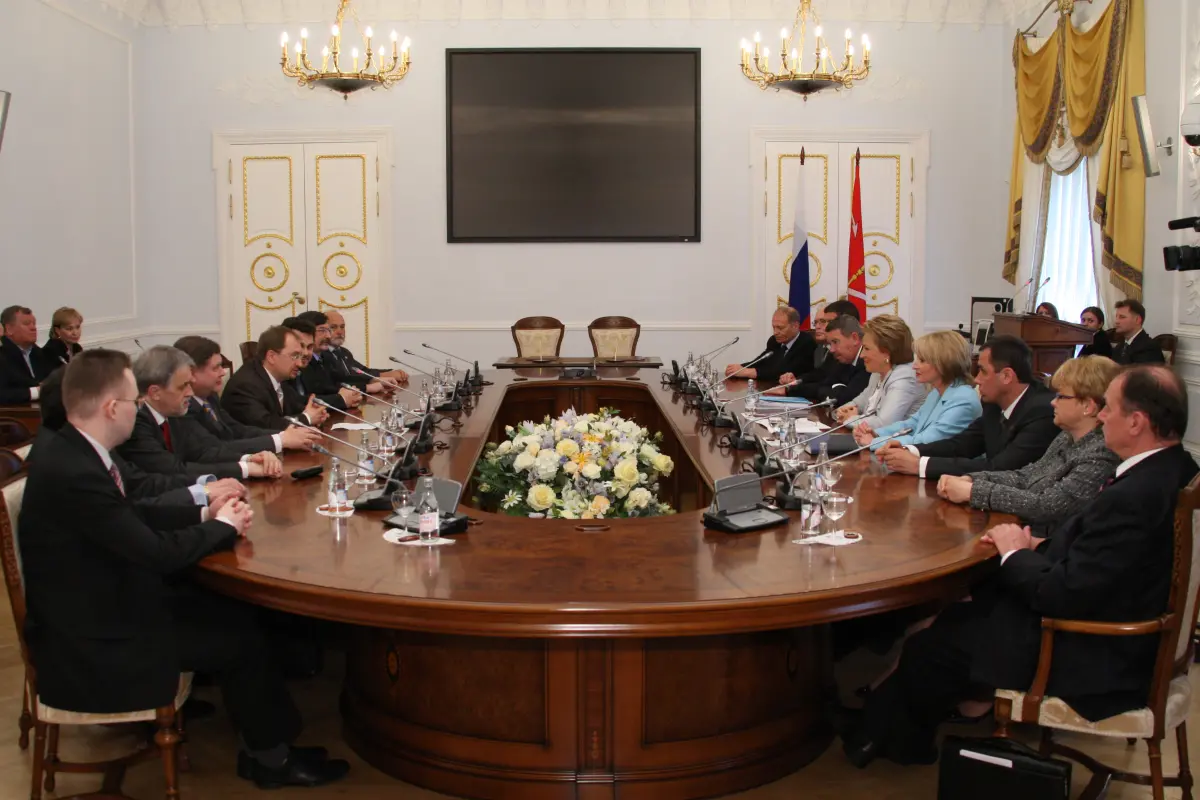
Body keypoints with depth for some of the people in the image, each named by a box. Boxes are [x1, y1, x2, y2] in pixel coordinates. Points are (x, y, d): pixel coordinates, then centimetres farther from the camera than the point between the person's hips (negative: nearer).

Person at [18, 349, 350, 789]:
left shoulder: (73, 451, 0)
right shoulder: (74, 473, -30)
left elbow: (132, 517, 12)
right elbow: (158, 552, -27)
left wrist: (205, 512, 2)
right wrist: (223, 525, -9)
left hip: (99, 605, 9)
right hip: (91, 645, -9)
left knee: (233, 611, 9)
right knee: (237, 636, 0)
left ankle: (266, 744, 20)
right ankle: (270, 757, 20)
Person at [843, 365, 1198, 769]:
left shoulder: (1133, 497, -32)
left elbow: (1064, 595, -29)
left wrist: (1015, 553, -11)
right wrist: (1037, 548, -2)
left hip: (1088, 662, -10)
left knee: (926, 650, 4)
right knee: (955, 617, 18)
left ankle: (904, 742, 33)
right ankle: (878, 726, 29)